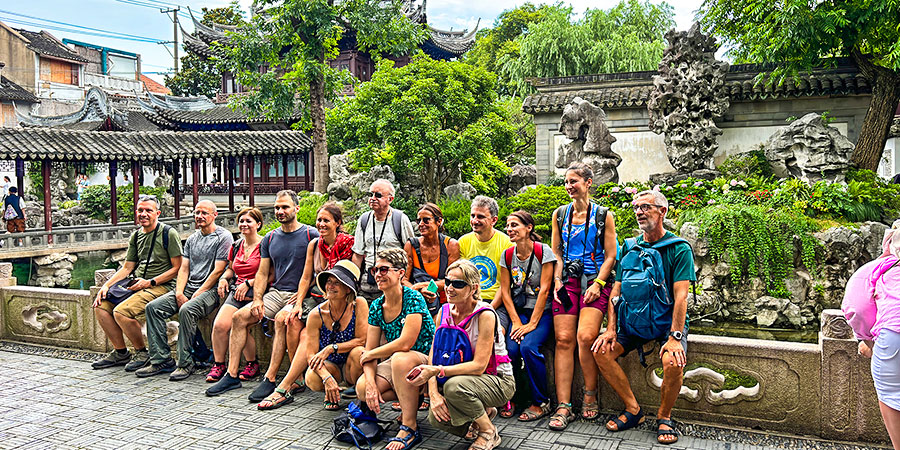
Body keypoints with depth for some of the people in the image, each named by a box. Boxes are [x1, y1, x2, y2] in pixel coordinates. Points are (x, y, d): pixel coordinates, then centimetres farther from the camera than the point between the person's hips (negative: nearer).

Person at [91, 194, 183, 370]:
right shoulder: (136, 236, 15)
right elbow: (127, 268, 18)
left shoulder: (169, 233, -7)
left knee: (121, 311, -25)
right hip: (136, 284, 8)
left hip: (161, 285, -8)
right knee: (100, 306, -5)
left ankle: (142, 353, -4)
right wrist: (106, 285, 4)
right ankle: (121, 353, 8)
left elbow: (177, 268, -11)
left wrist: (149, 282, -16)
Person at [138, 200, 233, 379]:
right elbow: (183, 269, 13)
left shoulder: (223, 237, -4)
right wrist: (179, 293, -5)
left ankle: (185, 363, -23)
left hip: (210, 290, -7)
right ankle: (162, 360, -10)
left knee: (186, 310, -34)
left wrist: (197, 295, -14)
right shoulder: (191, 239, 19)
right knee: (153, 307, -10)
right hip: (188, 287, 7)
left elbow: (218, 271, -11)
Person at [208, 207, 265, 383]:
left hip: (255, 292, -6)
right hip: (236, 290, 6)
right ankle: (218, 364, -1)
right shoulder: (236, 246, 18)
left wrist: (248, 283, -14)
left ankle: (252, 365, -6)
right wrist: (224, 278, 12)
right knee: (219, 324, -17)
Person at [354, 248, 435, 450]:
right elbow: (369, 349, 0)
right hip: (395, 363, 6)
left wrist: (368, 355, -14)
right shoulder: (377, 306, 1)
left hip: (427, 361, -6)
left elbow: (405, 343, -27)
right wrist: (371, 382, -19)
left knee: (400, 358, -38)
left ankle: (409, 429, -25)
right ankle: (411, 401, 6)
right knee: (362, 388, -18)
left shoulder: (413, 298, -18)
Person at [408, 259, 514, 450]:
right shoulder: (445, 312, -3)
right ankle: (482, 412, 11)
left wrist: (437, 371, -36)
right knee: (436, 417, -19)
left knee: (454, 385, -34)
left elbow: (478, 366, -27)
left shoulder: (485, 315, -21)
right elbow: (434, 355, -5)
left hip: (499, 381, -6)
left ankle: (489, 432, -8)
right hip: (466, 378, 6)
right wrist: (434, 394, -21)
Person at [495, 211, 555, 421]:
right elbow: (505, 291, 4)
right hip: (516, 311, 4)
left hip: (542, 312, -3)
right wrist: (516, 322, -7)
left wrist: (532, 323, -16)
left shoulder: (543, 251, -8)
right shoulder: (507, 255, 6)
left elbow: (544, 290, -12)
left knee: (528, 346, -27)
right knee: (510, 348, -22)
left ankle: (541, 402, -8)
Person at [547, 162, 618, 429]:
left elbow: (610, 256, 3)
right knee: (564, 339, -9)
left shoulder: (603, 216, 5)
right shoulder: (559, 214, 15)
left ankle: (590, 396, 1)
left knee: (585, 337, -21)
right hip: (567, 281, 3)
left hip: (595, 281, -3)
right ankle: (564, 406, -8)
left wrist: (597, 284, -8)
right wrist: (558, 281, 2)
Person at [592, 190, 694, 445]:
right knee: (602, 351, -16)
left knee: (673, 362, -31)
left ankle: (664, 417, -3)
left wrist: (675, 337, -24)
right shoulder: (629, 247, 9)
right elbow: (616, 290, 7)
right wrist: (611, 328, -5)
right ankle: (633, 411, 1)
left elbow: (681, 296, -15)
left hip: (667, 322, -4)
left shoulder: (679, 249, -6)